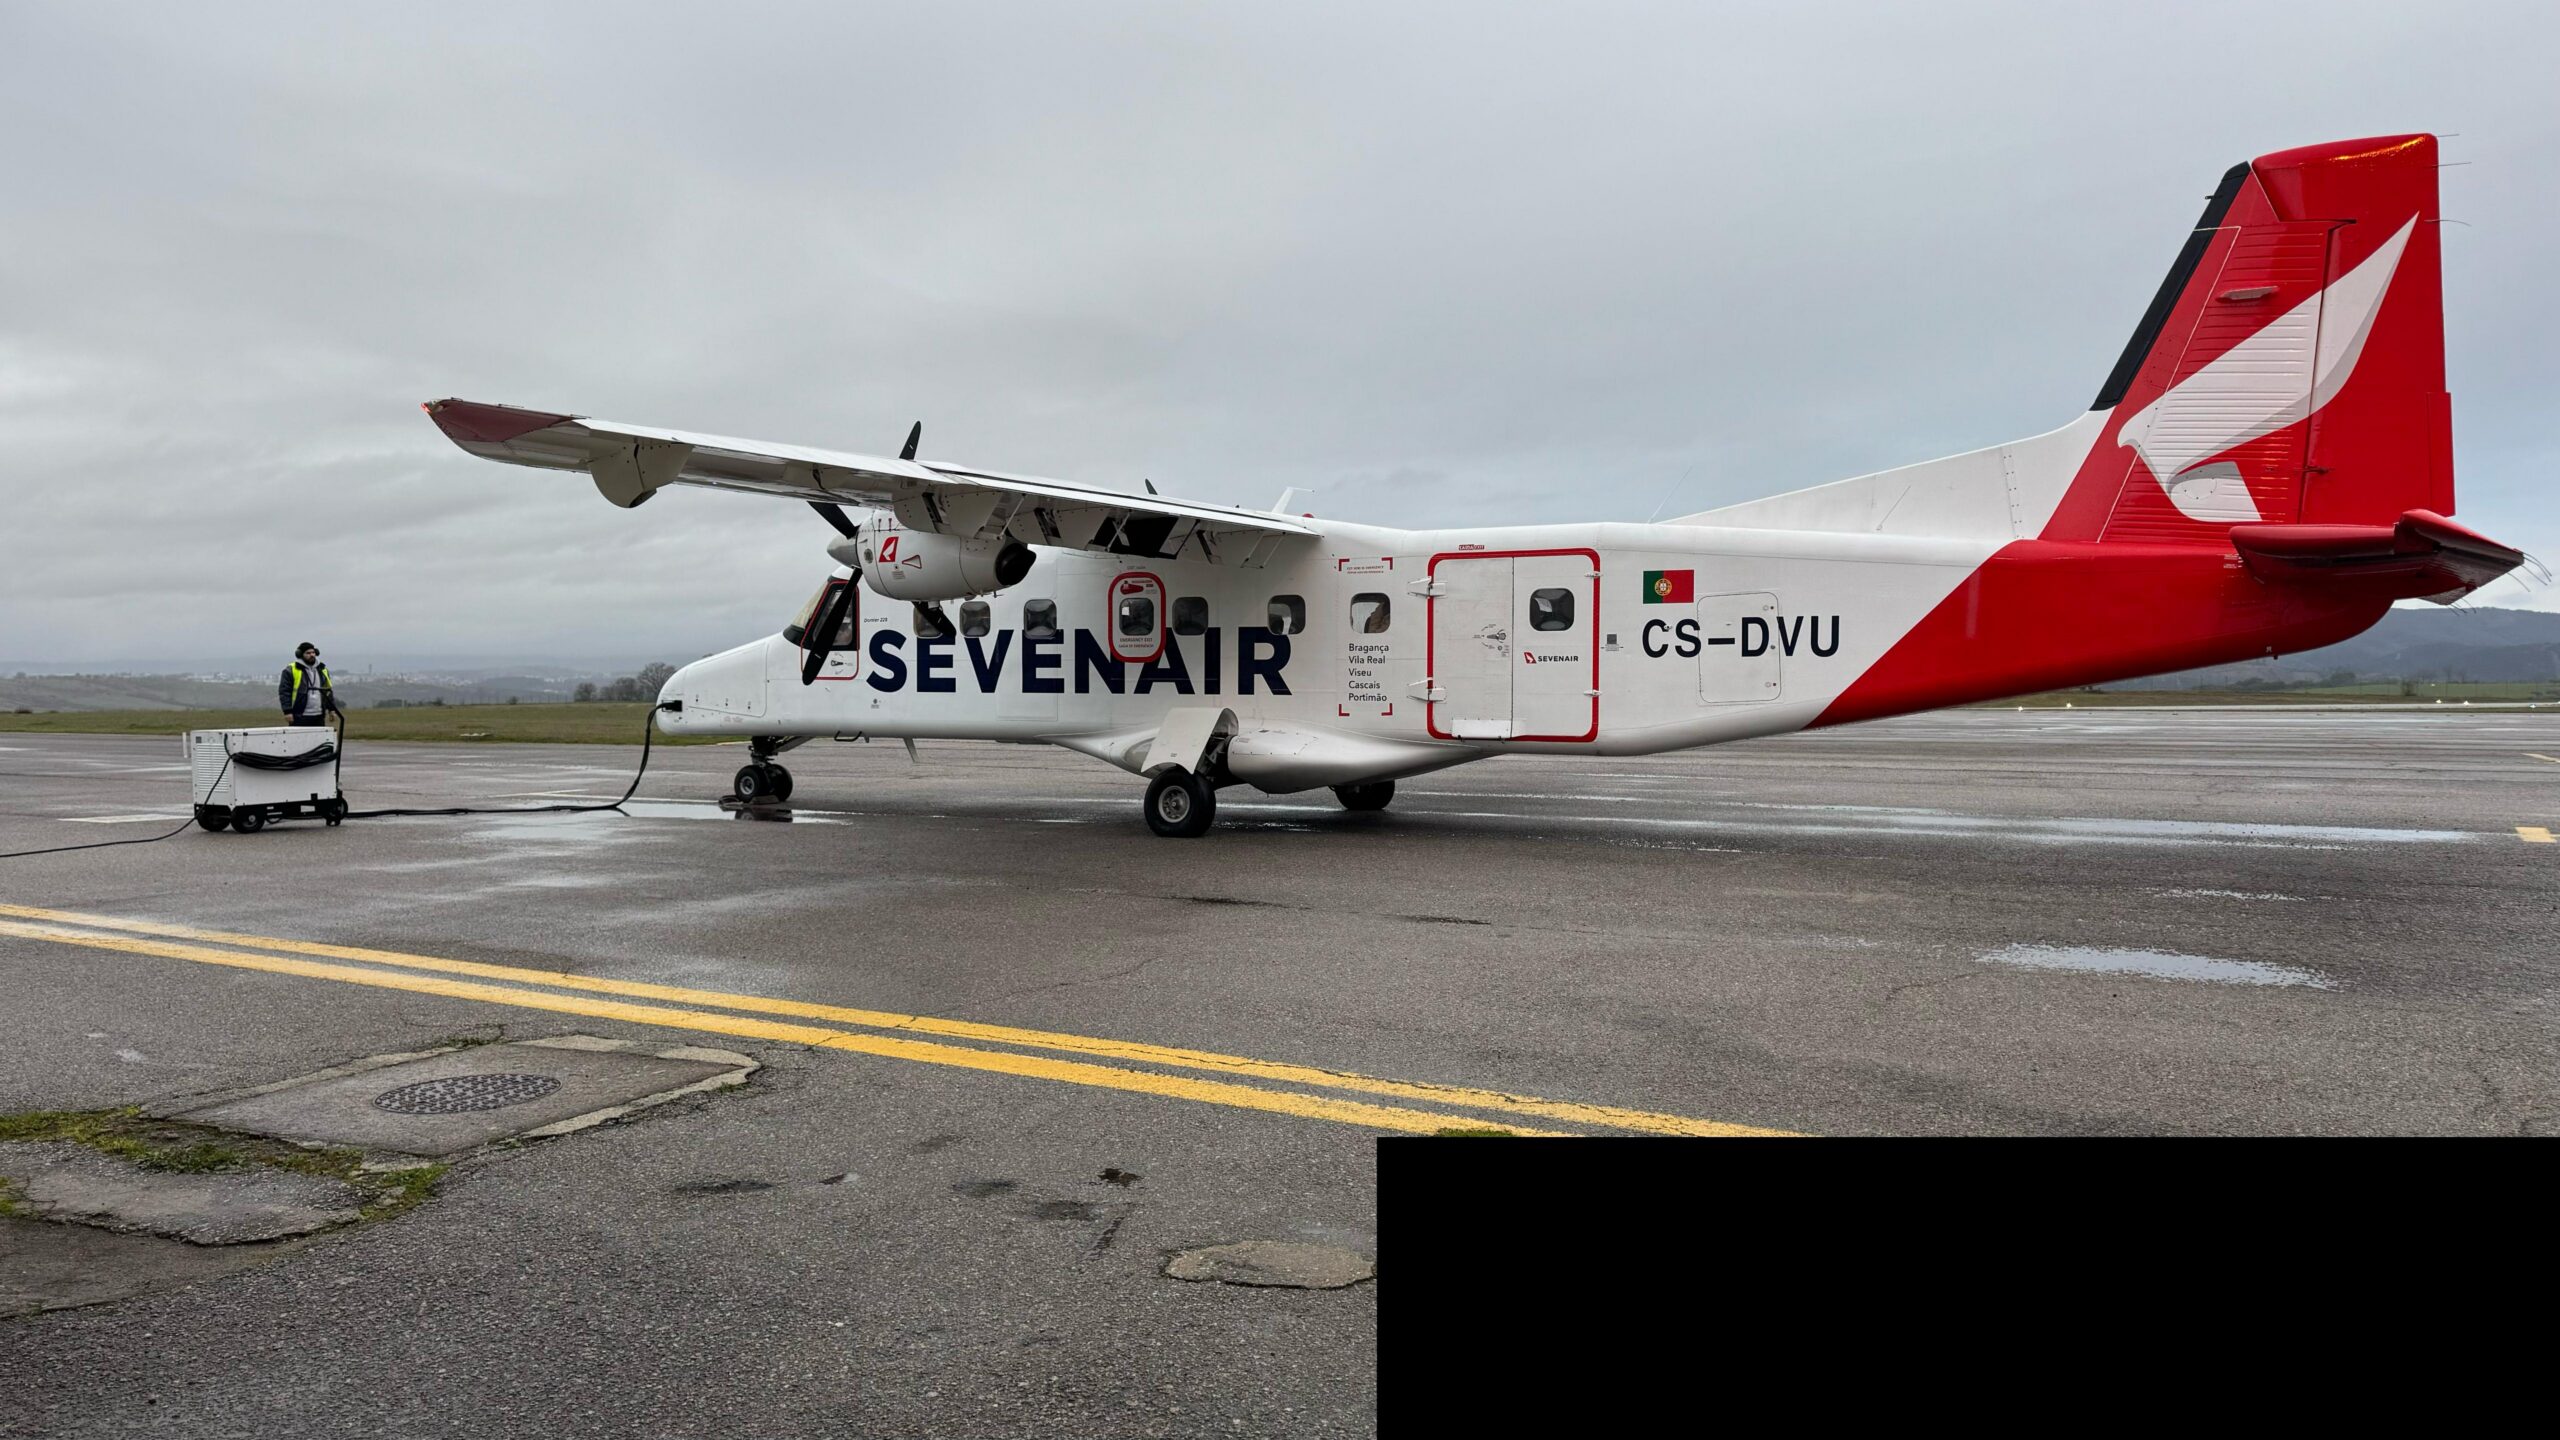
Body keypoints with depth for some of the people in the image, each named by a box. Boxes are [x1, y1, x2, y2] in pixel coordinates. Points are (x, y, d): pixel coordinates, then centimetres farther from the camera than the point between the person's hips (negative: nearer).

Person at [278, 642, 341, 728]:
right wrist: (288, 711, -13)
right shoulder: (291, 670, -3)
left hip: (319, 717, 5)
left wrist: (331, 709, 13)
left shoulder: (322, 670, 15)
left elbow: (328, 691, 19)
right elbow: (284, 691, -6)